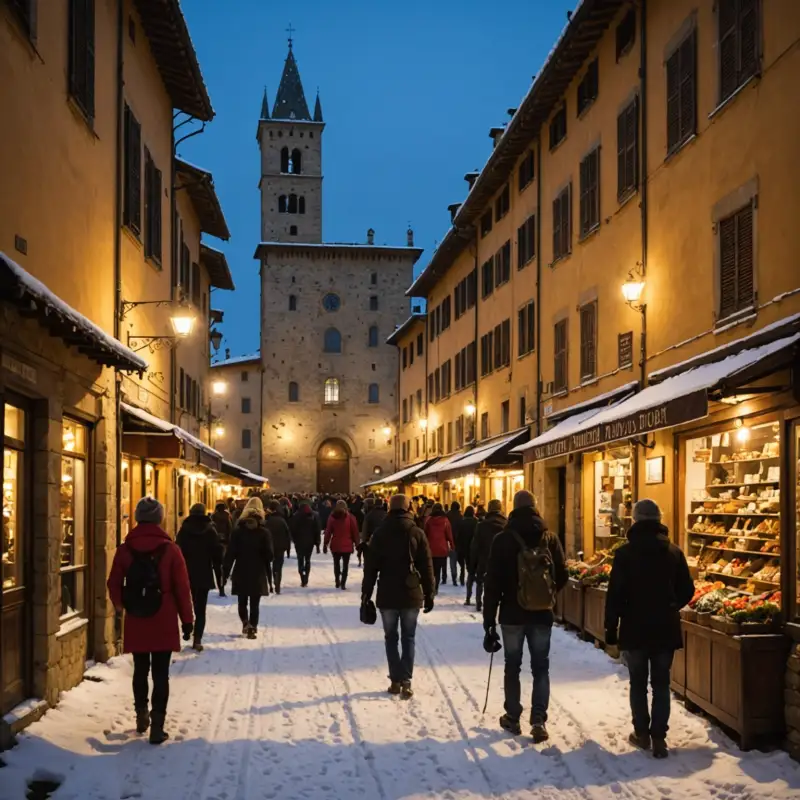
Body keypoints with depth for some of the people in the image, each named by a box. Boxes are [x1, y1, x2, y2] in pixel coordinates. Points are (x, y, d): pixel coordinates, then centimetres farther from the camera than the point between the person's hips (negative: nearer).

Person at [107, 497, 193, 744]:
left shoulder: (125, 549, -4)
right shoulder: (170, 549, -10)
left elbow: (114, 584, 3)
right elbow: (182, 588, -8)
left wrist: (119, 604, 25)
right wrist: (186, 619, 2)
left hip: (135, 622, 2)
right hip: (163, 622, -2)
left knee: (140, 670, 19)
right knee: (160, 674, 3)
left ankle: (141, 715, 30)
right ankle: (157, 726, 0)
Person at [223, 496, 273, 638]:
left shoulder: (237, 530, -4)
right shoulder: (264, 531, -6)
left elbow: (230, 553, -4)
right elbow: (269, 554, -6)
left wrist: (226, 572, 0)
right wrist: (268, 570, 10)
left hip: (241, 571, 0)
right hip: (258, 573, 0)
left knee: (242, 601, 15)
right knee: (254, 603, 6)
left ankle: (246, 623, -2)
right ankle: (252, 628, 1)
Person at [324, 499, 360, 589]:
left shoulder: (332, 517, -3)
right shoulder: (350, 517, -4)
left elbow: (328, 531, -2)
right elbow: (355, 531, -3)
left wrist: (325, 544, 4)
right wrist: (356, 544, 6)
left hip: (335, 545, 1)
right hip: (347, 545, -1)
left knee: (336, 563, 18)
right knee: (345, 564, 5)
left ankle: (337, 582, 17)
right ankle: (343, 583, -2)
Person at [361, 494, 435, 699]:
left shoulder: (380, 533, 0)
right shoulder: (417, 533, -1)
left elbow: (371, 565, 0)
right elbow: (426, 567, 0)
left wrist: (366, 592, 6)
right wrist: (429, 594, 7)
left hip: (387, 595, 0)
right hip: (411, 594, 0)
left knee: (391, 638, 10)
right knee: (408, 638, 6)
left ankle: (396, 680, 6)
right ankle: (406, 681, -4)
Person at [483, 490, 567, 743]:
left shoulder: (503, 539, -8)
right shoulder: (550, 538, -2)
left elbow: (493, 582, -9)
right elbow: (562, 576, 3)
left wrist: (489, 617, -4)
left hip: (512, 614, -1)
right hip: (542, 614, 1)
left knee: (513, 666, 13)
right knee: (540, 667, 7)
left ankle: (512, 718, 19)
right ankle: (538, 720, -2)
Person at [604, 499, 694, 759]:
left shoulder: (625, 553, -9)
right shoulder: (674, 552, 0)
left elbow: (615, 594, -11)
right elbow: (687, 590, 4)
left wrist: (611, 628, -3)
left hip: (634, 628, -2)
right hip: (665, 628, 2)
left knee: (638, 682, 12)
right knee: (661, 683, 7)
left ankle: (642, 733, 17)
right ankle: (659, 738, 3)